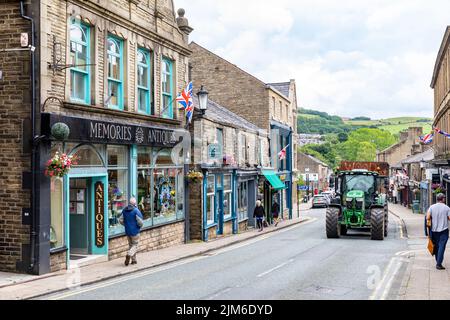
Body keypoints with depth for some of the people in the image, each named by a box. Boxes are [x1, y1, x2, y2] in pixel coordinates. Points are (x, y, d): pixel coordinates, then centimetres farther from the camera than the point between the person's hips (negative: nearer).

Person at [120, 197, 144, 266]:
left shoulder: (124, 210, 1)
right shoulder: (136, 211, -17)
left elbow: (121, 220, 3)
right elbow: (140, 222, -18)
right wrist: (140, 226, 4)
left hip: (127, 231, 6)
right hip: (135, 231, -6)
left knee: (131, 245, 17)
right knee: (135, 245, 5)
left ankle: (134, 260, 20)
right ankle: (129, 254, -20)